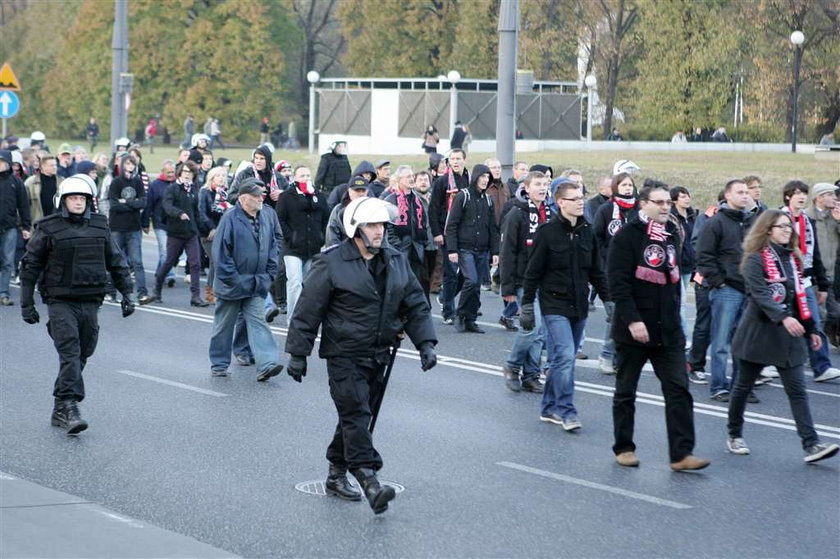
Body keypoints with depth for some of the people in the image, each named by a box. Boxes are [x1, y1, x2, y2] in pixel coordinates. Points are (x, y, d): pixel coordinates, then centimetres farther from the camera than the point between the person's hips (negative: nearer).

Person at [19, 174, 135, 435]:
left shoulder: (99, 227, 8)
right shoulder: (49, 229, -3)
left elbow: (116, 262, 17)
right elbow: (30, 266, 2)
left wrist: (127, 293, 13)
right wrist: (27, 303, 0)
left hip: (90, 303, 4)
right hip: (61, 302, -4)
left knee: (81, 355, 7)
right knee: (70, 354, -16)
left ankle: (60, 410, 17)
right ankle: (69, 407, -18)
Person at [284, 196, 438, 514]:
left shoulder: (396, 262, 7)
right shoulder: (331, 264, -10)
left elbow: (415, 305, 12)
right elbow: (308, 310, -7)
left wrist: (425, 343, 1)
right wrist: (298, 353, -7)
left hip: (378, 357, 6)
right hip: (344, 355, -6)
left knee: (356, 417, 13)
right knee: (356, 415, -13)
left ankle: (336, 475, 26)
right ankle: (369, 481, -18)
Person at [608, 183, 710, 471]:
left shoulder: (671, 235, 12)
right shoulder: (626, 237, -10)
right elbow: (618, 283, -16)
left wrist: (674, 316, 17)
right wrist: (632, 320, -23)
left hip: (668, 331, 5)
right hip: (633, 329, -5)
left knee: (679, 390, -4)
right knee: (625, 392, 8)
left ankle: (681, 454, -5)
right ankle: (623, 448, 21)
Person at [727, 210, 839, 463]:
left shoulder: (793, 258, 12)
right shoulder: (756, 260, -9)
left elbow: (800, 297, 17)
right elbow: (760, 295, -23)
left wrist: (811, 329, 15)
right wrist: (783, 317, -36)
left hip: (788, 336, 5)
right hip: (758, 333, -5)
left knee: (797, 390, -4)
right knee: (744, 385, 9)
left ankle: (811, 445, -11)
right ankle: (734, 435, 26)